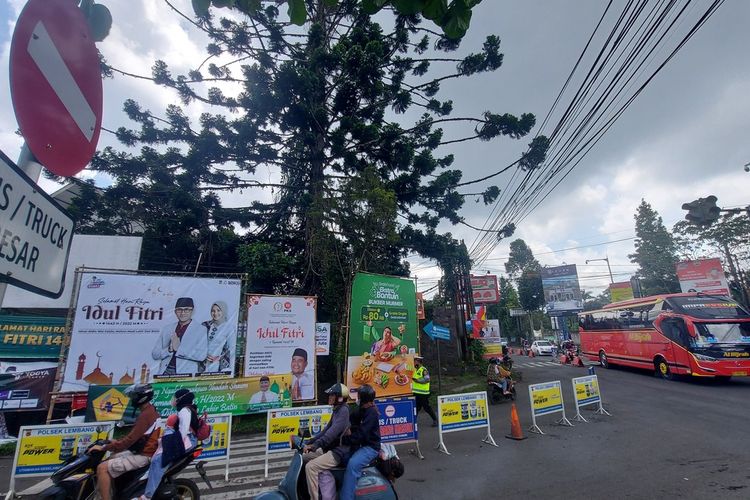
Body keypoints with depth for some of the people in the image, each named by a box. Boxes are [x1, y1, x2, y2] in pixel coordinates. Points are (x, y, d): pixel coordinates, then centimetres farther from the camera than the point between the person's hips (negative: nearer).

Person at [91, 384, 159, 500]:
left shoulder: (146, 414, -22)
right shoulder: (150, 410, 11)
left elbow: (130, 439, -25)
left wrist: (104, 448, -17)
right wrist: (117, 442, 18)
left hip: (143, 455, -11)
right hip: (141, 451, 11)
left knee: (102, 468, -15)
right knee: (111, 457, 25)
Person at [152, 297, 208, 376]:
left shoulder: (200, 331, 1)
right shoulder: (167, 329, 15)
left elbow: (202, 355, -10)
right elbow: (155, 354, 12)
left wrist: (178, 348, -12)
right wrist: (170, 349, -7)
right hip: (166, 371, 3)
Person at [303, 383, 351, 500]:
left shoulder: (344, 410, -19)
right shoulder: (337, 410, 13)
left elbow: (333, 432, -28)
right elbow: (326, 429, 14)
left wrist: (315, 445, -30)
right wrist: (309, 442, 7)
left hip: (339, 452, -10)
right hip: (330, 448, 10)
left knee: (310, 467, -23)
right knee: (303, 457, 13)